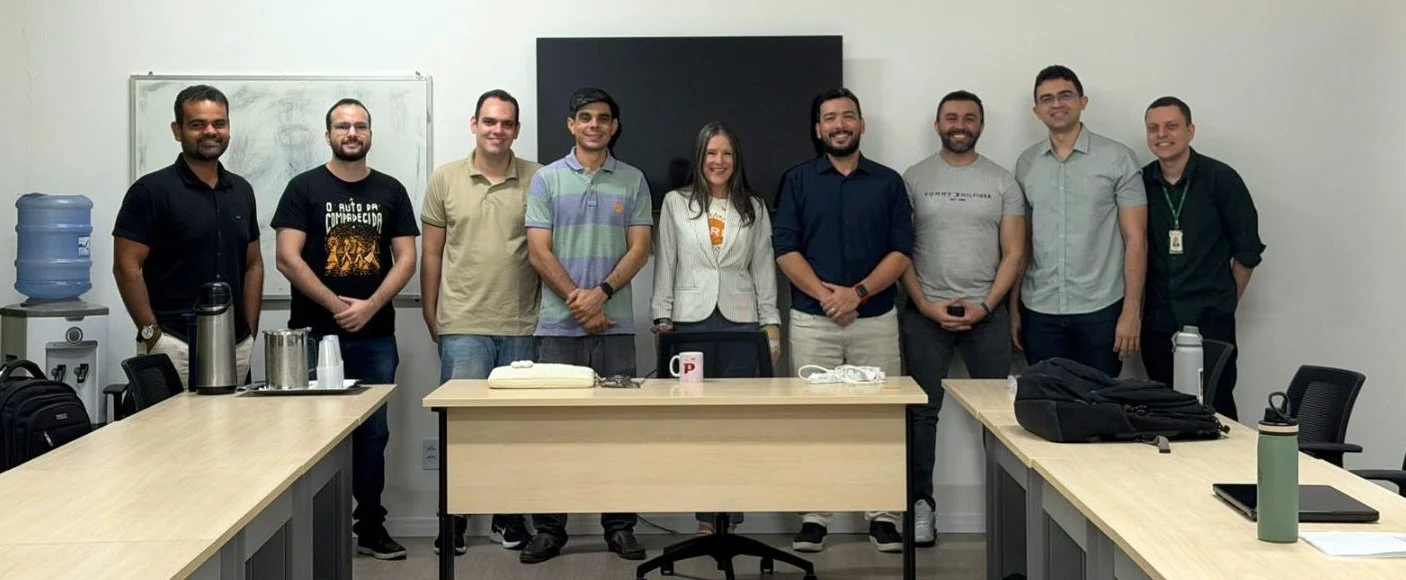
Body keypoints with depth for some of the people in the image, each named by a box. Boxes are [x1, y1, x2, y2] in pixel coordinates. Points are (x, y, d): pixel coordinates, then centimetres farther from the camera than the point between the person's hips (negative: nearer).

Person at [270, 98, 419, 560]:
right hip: (315, 334, -2)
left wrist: (369, 306, -10)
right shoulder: (304, 188, 2)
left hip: (376, 336, 2)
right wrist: (337, 305, -11)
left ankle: (371, 527, 17)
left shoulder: (390, 191, 9)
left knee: (373, 432, 8)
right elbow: (287, 258, -6)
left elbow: (406, 258, 4)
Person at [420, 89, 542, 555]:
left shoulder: (539, 180, 1)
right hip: (463, 326, 0)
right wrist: (429, 315, 7)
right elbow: (432, 253, 8)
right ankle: (453, 518, 15)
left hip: (521, 327, 1)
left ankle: (508, 515, 23)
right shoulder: (445, 180, 4)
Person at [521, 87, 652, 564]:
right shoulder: (547, 179, 6)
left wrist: (601, 292, -13)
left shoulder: (633, 181, 9)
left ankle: (620, 526, 12)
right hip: (558, 326, -1)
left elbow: (639, 249, 1)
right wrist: (577, 301, -9)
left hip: (616, 325, 1)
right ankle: (549, 528, 11)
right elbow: (539, 252, -1)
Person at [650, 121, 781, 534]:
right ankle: (707, 518, 6)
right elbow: (665, 266, 5)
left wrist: (772, 326, 4)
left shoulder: (754, 208, 10)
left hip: (740, 321, 1)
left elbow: (764, 270, 9)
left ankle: (730, 519, 8)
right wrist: (662, 321, -1)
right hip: (691, 320, -1)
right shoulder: (675, 203, 6)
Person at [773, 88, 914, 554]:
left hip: (876, 320, 0)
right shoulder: (798, 181, 6)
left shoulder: (888, 182, 7)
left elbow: (901, 252, 1)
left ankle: (881, 513, 10)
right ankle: (814, 515, 8)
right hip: (812, 321, 0)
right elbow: (785, 249, -1)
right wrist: (825, 295, -13)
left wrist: (857, 293, -13)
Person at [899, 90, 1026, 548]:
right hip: (925, 313, 0)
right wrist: (927, 305, -9)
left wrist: (985, 306, -9)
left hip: (986, 312, 1)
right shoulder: (914, 179, 3)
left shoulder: (1003, 182, 6)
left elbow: (1014, 253, 3)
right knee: (923, 411, 3)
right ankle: (921, 505, 11)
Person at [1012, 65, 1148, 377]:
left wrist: (1132, 311, -9)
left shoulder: (1117, 158, -1)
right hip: (1039, 311, 3)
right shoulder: (1026, 164, 8)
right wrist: (1014, 308, 6)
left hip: (1100, 309, -2)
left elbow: (1135, 239, -3)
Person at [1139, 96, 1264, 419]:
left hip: (1210, 323, -3)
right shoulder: (1141, 183, 5)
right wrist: (1136, 308, 9)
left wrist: (1226, 302, 6)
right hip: (1157, 325, 3)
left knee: (1215, 410, -3)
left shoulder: (1220, 179, -3)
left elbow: (1247, 249, 3)